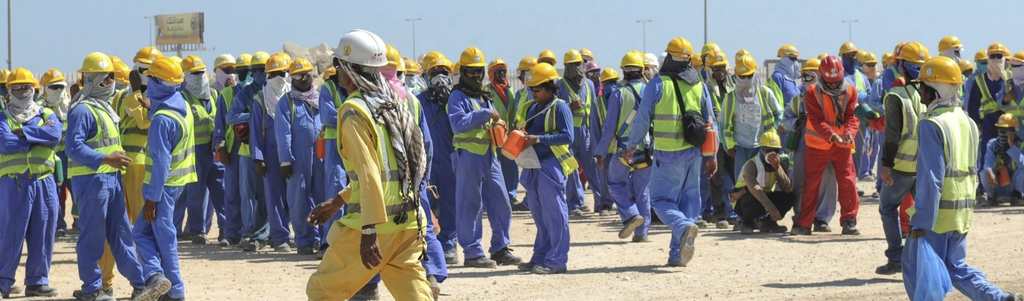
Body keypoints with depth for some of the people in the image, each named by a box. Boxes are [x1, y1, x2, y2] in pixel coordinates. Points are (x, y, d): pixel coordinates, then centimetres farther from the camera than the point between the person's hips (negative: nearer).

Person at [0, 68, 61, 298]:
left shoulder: (46, 115, 14)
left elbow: (55, 135, -8)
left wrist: (23, 133, -10)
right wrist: (38, 138, -6)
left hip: (44, 182, 3)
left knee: (44, 234, 4)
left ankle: (37, 281, 13)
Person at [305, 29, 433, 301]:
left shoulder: (354, 110, -11)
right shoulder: (392, 106, 14)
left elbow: (368, 173, -20)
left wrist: (369, 231, -24)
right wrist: (338, 201, 28)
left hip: (373, 227, -7)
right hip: (408, 222, 7)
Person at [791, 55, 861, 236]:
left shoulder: (850, 91, -4)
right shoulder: (812, 93, -13)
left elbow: (852, 116, -9)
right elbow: (817, 120, -21)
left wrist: (849, 133, -30)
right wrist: (832, 135, -36)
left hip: (842, 145, 2)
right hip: (817, 144, -2)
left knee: (848, 182, -2)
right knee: (811, 184, 3)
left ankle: (849, 222, 7)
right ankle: (803, 224, 11)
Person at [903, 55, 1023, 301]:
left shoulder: (932, 125, -16)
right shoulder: (967, 122, 11)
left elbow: (931, 178, -19)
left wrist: (921, 222, -18)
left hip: (937, 214, -8)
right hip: (963, 211, 8)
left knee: (918, 271, 1)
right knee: (956, 267, 20)